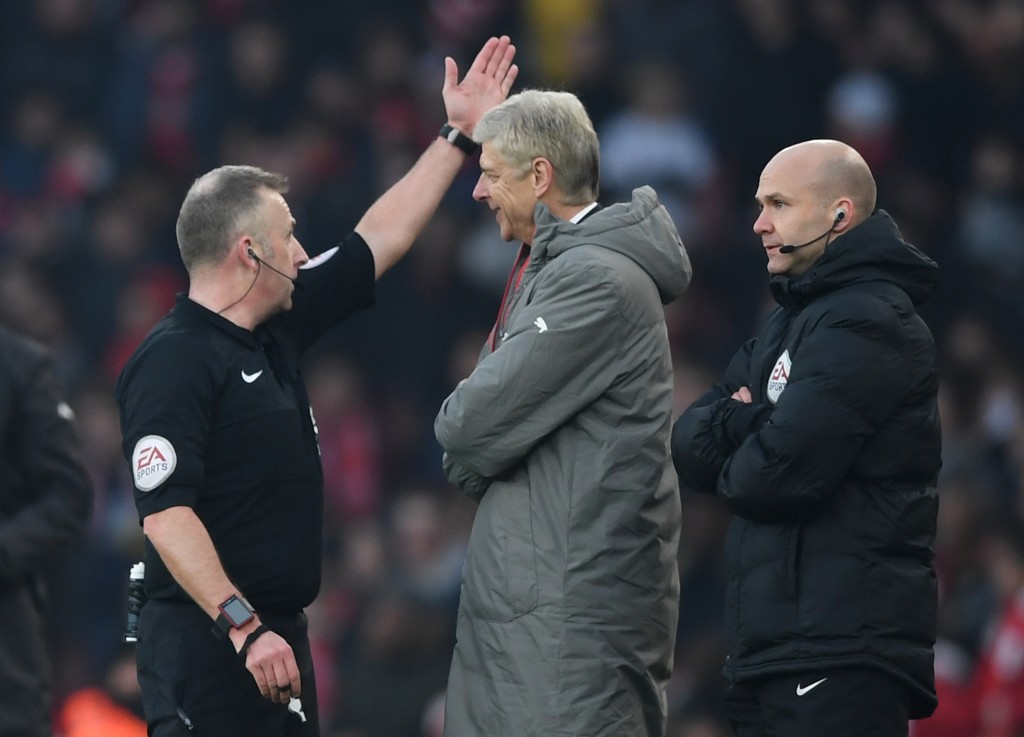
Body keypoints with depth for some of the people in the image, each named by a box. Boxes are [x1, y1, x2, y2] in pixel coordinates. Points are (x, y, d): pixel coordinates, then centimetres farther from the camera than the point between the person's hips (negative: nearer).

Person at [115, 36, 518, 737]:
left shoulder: (277, 330, 13)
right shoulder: (173, 362, -14)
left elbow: (378, 240, 23)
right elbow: (165, 514, -21)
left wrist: (459, 136, 26)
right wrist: (245, 629, -27)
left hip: (278, 634, 9)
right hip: (208, 646, -9)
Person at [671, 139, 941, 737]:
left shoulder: (869, 324, -11)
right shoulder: (791, 322, 22)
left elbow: (775, 474, -20)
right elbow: (689, 443, 15)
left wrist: (728, 466, 2)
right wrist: (749, 422, -7)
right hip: (775, 646, 10)